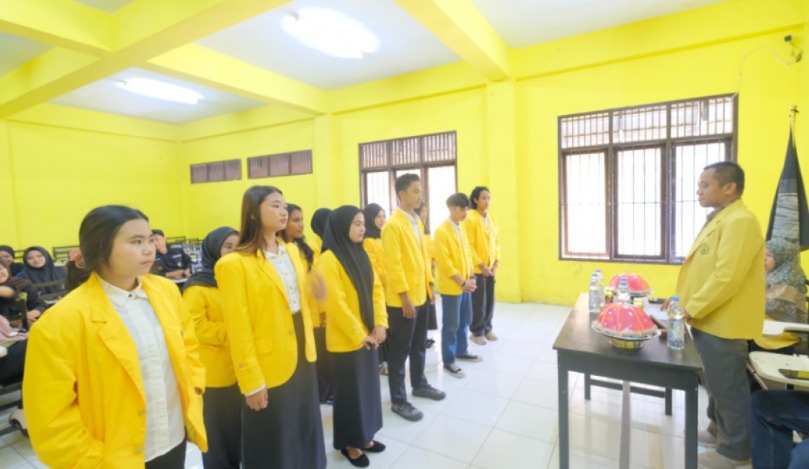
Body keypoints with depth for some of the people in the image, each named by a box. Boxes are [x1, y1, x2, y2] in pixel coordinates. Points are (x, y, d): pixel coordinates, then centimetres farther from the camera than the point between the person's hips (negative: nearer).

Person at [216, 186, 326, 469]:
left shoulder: (292, 251, 6)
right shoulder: (235, 263, -17)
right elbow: (238, 328, -15)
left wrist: (309, 345, 6)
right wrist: (252, 382, -13)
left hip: (302, 356, 7)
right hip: (270, 366, -6)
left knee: (305, 432, 23)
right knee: (273, 445, 15)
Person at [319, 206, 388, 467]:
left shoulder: (360, 254, 6)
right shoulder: (329, 259, -18)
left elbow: (376, 289, 6)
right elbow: (336, 304, -21)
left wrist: (380, 323, -4)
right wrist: (358, 335, -15)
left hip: (368, 335, 7)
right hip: (346, 339, -7)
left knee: (368, 385, 18)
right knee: (349, 389, 9)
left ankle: (364, 435, 37)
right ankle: (349, 443, 30)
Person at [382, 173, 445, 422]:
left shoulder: (417, 221, 10)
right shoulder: (393, 225, -17)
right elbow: (393, 265, -20)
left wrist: (429, 283, 14)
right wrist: (404, 298, -20)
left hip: (422, 295, 8)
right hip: (403, 299, -8)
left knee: (419, 345, 21)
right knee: (401, 350, 5)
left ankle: (419, 384, 40)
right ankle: (398, 400, 20)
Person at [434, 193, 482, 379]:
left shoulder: (462, 229, 11)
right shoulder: (442, 231, -16)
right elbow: (444, 262, -20)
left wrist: (471, 277, 3)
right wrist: (462, 282, -18)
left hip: (465, 285, 8)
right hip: (451, 286, -8)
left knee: (465, 320, 19)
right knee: (451, 325, 2)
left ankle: (461, 351, 37)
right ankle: (448, 361, 16)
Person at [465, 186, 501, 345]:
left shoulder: (492, 220, 10)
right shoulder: (470, 219, -10)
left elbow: (497, 242, 13)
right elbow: (469, 245, -14)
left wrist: (496, 262, 1)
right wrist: (481, 265, -16)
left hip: (491, 268, 6)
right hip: (477, 268, -6)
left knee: (490, 301, 10)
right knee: (478, 302, 1)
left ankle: (486, 329, 27)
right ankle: (476, 332, 18)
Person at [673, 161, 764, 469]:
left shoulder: (739, 221, -19)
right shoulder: (719, 219, 13)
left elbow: (727, 278, -26)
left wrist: (693, 308, -19)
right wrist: (685, 299, 12)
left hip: (722, 323, -10)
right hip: (709, 319, 10)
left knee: (728, 387, 6)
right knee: (716, 383, 22)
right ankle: (719, 430, 38)